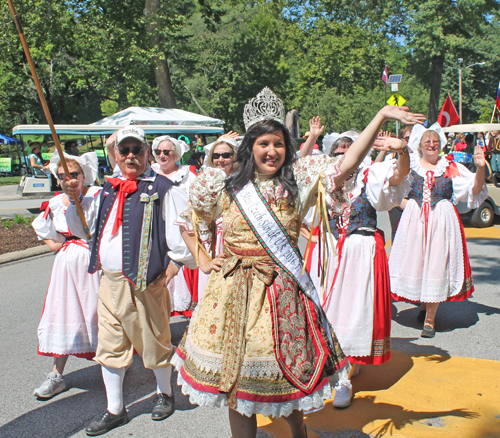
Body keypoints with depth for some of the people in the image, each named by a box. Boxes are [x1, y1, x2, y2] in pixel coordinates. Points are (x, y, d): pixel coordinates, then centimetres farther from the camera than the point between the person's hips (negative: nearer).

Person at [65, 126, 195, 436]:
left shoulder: (162, 188, -8)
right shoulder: (108, 191, 13)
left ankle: (165, 393, 36)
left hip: (145, 281, -6)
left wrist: (175, 261, -12)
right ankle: (115, 410, 28)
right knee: (110, 346, 12)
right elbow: (80, 222, 24)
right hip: (109, 280, 7)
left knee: (153, 341, 10)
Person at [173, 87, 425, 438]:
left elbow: (346, 165, -12)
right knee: (236, 375, 9)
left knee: (288, 373, 11)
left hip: (284, 291, 0)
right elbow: (187, 222, 15)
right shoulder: (225, 187, 2)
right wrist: (203, 260, 6)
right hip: (236, 292, 1)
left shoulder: (299, 182, -1)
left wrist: (382, 116, -17)